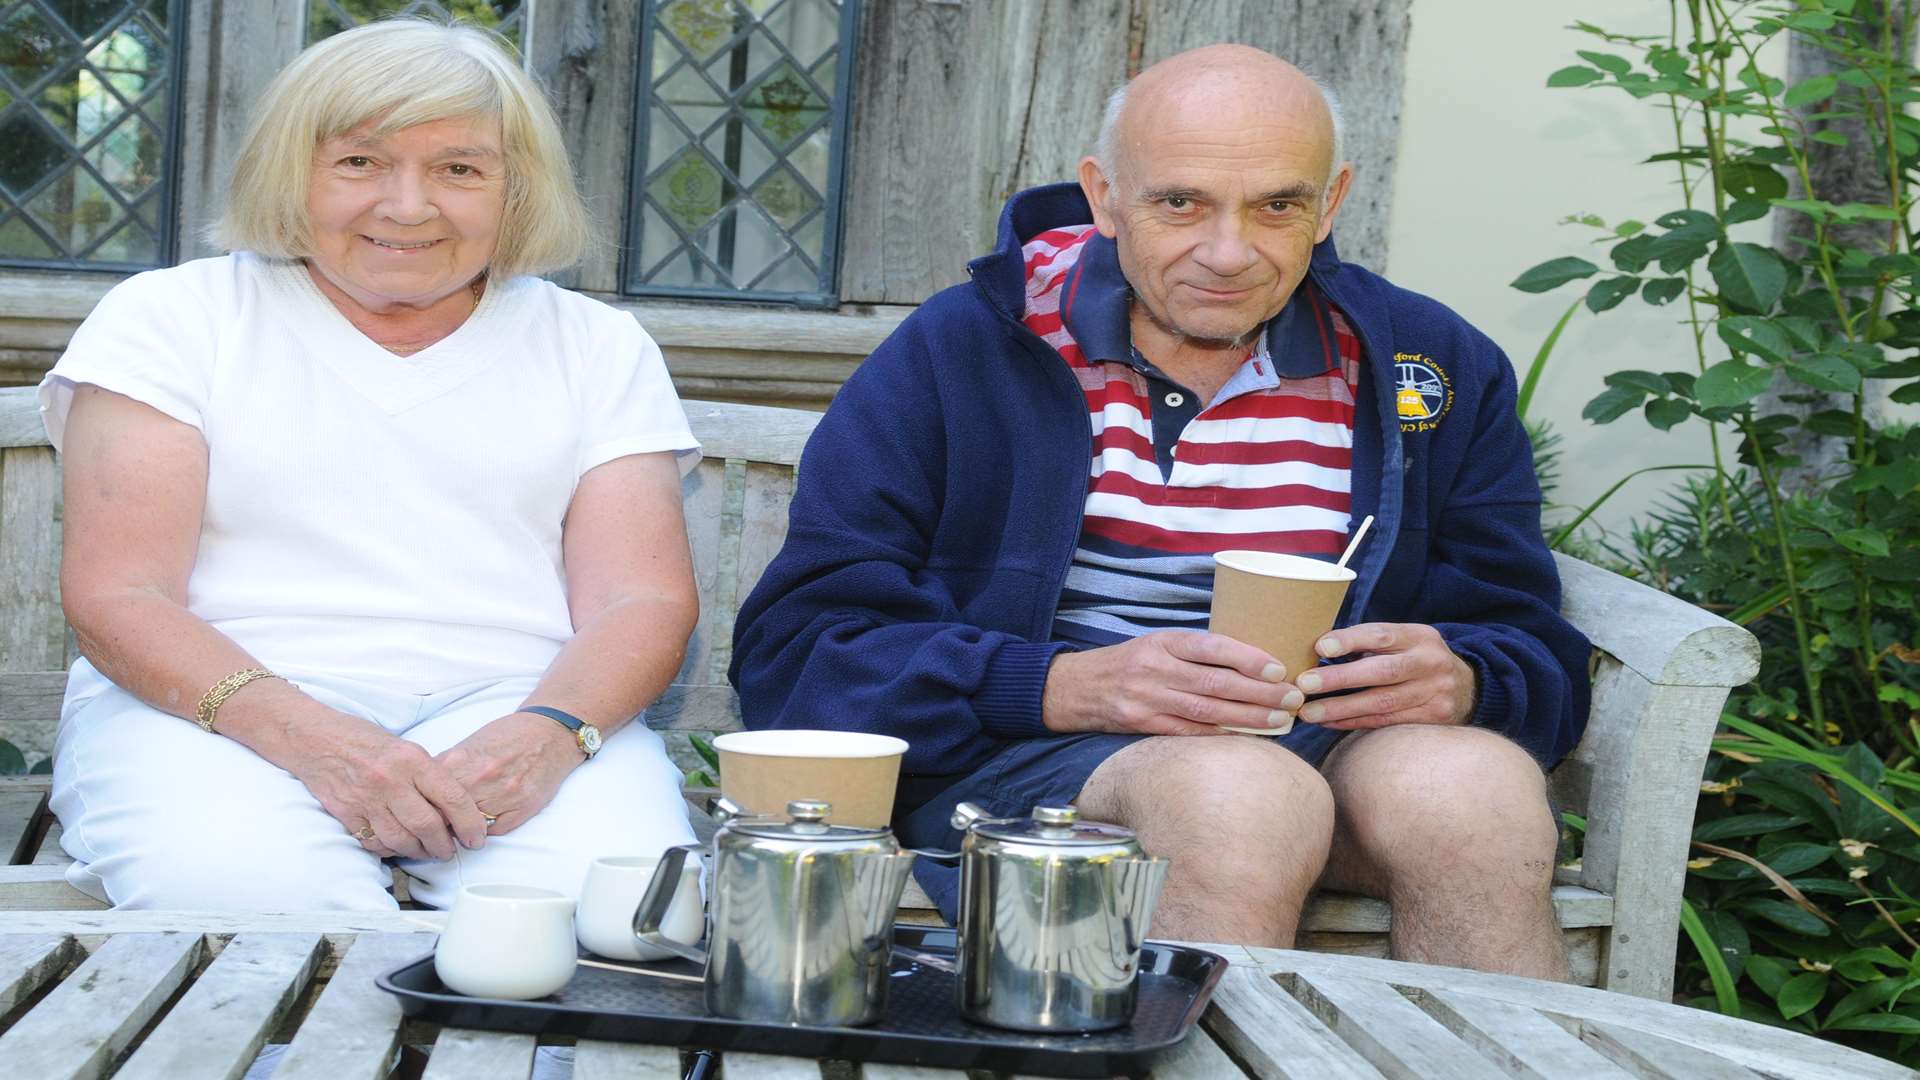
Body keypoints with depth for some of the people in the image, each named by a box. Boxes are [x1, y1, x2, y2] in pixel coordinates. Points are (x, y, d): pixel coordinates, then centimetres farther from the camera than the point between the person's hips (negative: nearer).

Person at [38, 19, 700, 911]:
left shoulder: (595, 348, 16)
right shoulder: (167, 319, 9)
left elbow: (645, 600, 4)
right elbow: (116, 598, -2)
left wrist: (547, 735, -20)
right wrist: (311, 740, -22)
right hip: (225, 705, -1)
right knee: (232, 890, -36)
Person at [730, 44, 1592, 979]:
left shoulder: (1432, 367, 12)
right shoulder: (956, 356, 3)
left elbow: (1532, 653, 15)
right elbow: (795, 652, -3)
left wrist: (1458, 682, -12)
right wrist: (1067, 687, -18)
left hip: (1332, 746, 3)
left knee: (1476, 784, -31)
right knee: (1241, 795, -36)